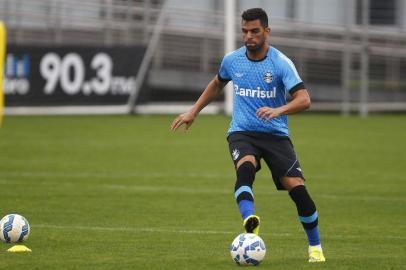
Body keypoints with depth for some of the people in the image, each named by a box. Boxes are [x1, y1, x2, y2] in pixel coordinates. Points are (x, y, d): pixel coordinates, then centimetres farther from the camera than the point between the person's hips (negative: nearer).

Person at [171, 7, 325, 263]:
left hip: (276, 134, -1)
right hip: (242, 133, 1)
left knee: (297, 187, -11)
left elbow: (304, 99, -19)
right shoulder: (232, 60, 3)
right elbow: (217, 85, 26)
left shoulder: (281, 63, -9)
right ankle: (249, 220, -56)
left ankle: (315, 246, 10)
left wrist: (278, 110, -37)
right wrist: (193, 112, 24)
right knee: (246, 167, -34)